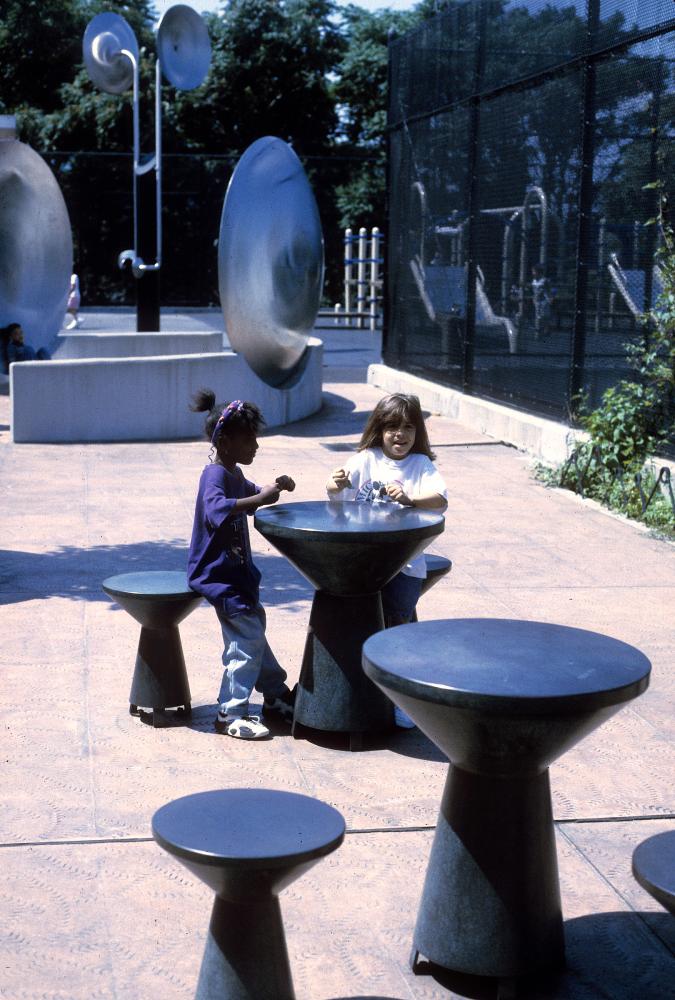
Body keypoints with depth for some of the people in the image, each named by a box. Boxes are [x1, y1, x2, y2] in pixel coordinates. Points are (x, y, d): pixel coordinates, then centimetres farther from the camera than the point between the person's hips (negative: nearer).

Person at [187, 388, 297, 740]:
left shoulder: (233, 473, 10)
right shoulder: (216, 475, -21)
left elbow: (248, 495, 31)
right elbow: (216, 510, -41)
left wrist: (273, 488, 11)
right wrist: (261, 498, -45)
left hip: (236, 571, 11)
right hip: (218, 575, -11)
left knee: (254, 631, 19)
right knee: (247, 640, -10)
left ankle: (277, 698, 32)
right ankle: (230, 714, -3)